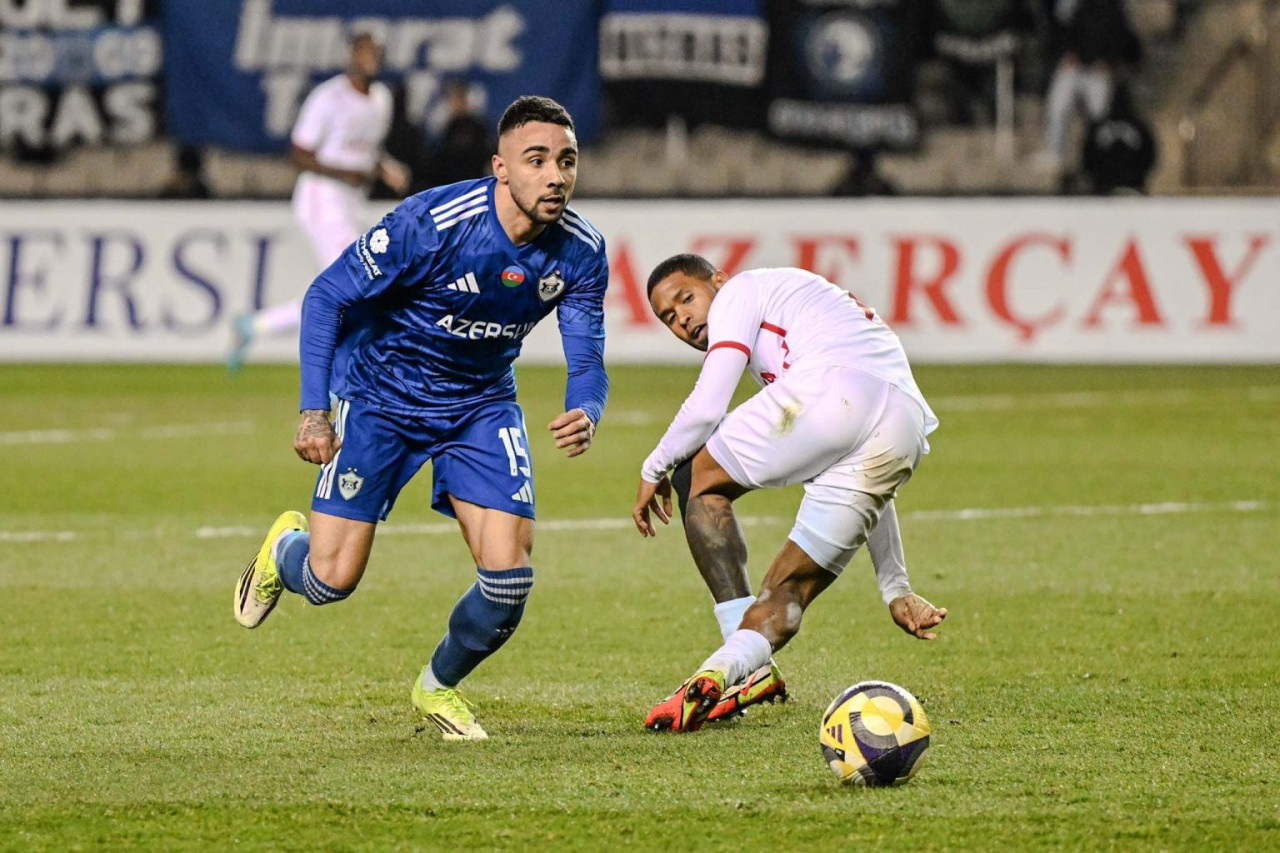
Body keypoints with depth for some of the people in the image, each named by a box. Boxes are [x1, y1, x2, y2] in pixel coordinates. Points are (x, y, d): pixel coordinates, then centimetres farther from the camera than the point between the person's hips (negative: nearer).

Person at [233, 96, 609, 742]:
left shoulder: (581, 251, -16)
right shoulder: (432, 222, -28)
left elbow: (587, 361, -9)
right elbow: (326, 296, -17)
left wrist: (584, 415, -33)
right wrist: (313, 410, -20)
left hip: (482, 403, 3)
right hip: (381, 394, -3)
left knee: (509, 575, -13)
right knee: (332, 579, -8)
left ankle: (439, 687, 17)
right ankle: (284, 548, 32)